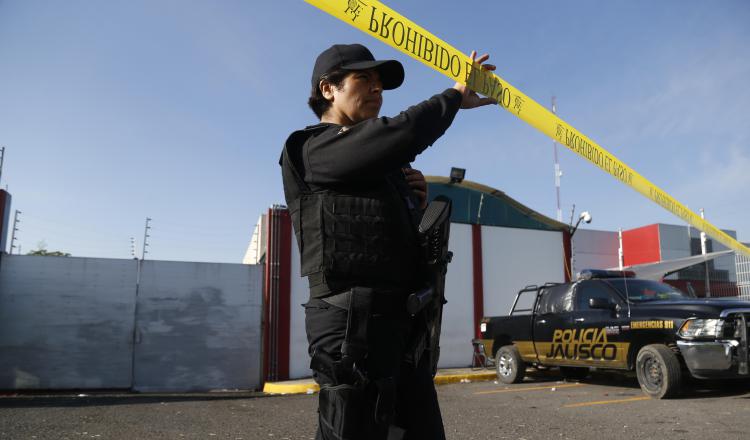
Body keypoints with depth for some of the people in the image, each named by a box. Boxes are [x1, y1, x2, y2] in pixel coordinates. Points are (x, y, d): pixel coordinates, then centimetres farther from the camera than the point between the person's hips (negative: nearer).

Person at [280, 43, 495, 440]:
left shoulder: (381, 164, 23)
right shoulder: (309, 148, -4)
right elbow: (400, 136, -21)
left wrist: (414, 205, 6)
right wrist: (455, 96, -3)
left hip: (404, 321, 9)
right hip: (352, 319, -9)